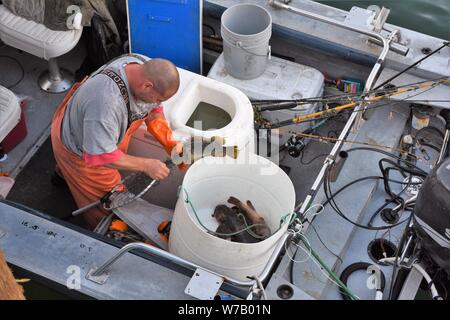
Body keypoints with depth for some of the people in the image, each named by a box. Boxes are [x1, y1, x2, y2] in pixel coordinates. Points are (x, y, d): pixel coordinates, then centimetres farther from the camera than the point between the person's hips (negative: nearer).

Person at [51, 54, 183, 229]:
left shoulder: (147, 68, -24)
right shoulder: (106, 101, -48)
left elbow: (153, 110, -7)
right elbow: (101, 155, -39)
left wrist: (170, 143, -20)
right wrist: (146, 165, -34)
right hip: (77, 148, -7)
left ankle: (63, 172, 62)